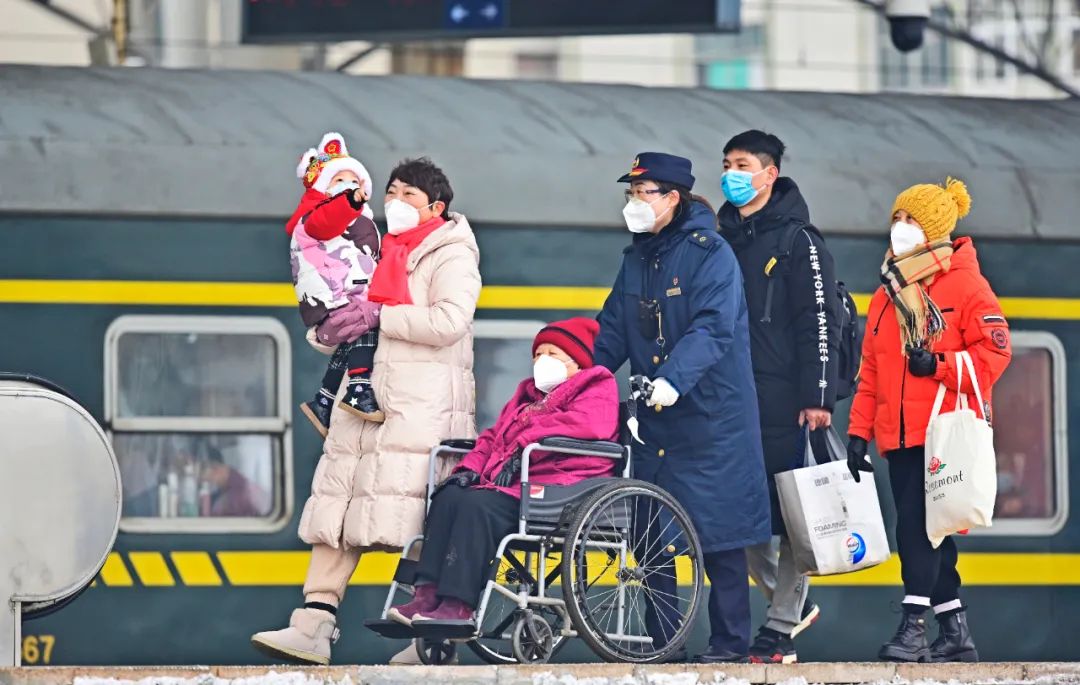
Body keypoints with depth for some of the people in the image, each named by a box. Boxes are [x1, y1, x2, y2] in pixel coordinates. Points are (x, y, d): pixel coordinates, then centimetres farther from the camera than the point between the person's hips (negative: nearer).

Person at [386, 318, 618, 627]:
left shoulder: (597, 389, 6)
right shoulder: (528, 394, 34)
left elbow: (586, 422, -16)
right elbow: (493, 437, 29)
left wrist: (525, 444, -19)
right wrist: (471, 467, 7)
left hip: (554, 485, -9)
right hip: (507, 485, 9)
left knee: (478, 505, -31)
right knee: (449, 496, -18)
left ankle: (458, 606, -37)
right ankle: (428, 594, -28)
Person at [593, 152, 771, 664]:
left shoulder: (710, 254, -10)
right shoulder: (637, 259, 13)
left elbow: (712, 329, -22)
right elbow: (612, 332, 14)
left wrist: (674, 380, -36)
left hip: (709, 418, -7)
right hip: (652, 420, 7)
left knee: (717, 530, -3)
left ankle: (729, 642, 4)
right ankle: (659, 642, 13)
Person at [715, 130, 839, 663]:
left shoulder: (797, 240, -3)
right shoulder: (722, 240, 18)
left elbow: (820, 321, -9)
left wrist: (817, 397, -16)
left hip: (780, 399, -7)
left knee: (784, 509, -6)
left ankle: (782, 627, -4)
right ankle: (790, 602, 22)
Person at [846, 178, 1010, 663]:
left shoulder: (963, 285, -3)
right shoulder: (888, 293, 17)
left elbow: (994, 350, -9)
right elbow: (871, 370, 18)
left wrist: (939, 365, -20)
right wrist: (859, 432, 12)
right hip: (899, 436, 7)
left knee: (919, 525, -15)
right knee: (922, 532, 7)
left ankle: (913, 626, -15)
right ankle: (955, 633, 13)